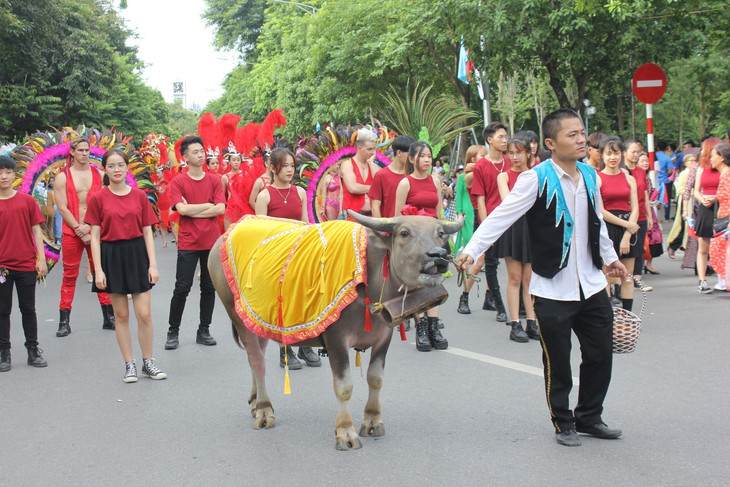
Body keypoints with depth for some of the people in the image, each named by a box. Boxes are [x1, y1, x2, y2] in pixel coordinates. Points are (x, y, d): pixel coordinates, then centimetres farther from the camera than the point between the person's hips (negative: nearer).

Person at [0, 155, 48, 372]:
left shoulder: (27, 201, 1)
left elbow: (36, 231, 4)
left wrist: (41, 259, -2)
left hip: (27, 265, 0)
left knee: (28, 308, 9)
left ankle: (33, 350, 18)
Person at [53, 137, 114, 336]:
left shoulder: (99, 175, 7)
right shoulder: (62, 177, 3)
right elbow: (62, 208, -2)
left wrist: (89, 226, -10)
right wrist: (79, 229, -10)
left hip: (96, 231, 1)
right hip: (71, 233, -1)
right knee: (69, 276, 2)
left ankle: (109, 318, 12)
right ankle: (64, 322, 7)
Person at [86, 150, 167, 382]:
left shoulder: (139, 195, 2)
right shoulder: (98, 198, -2)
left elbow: (147, 232, 4)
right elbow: (95, 236, -1)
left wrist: (153, 264, -3)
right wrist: (98, 270, -8)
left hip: (137, 254, 1)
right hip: (112, 256, -1)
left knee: (144, 314, -2)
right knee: (121, 315, 6)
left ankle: (148, 362, 14)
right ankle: (129, 365, 16)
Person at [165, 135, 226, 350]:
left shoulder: (214, 180, 5)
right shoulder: (178, 182, -3)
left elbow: (221, 209, -7)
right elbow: (182, 209, -16)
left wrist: (192, 210, -11)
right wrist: (207, 205, -7)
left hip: (212, 242, 3)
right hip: (188, 243, -3)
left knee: (209, 288, 9)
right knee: (182, 288, -2)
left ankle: (204, 331, 18)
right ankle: (173, 332, 9)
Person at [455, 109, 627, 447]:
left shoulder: (589, 175, 6)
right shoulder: (537, 179, -14)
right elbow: (501, 216, -19)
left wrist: (610, 257, 31)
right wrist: (471, 250, -30)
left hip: (591, 285, 6)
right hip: (552, 289, -6)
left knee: (600, 355, 12)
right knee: (557, 362, 5)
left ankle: (589, 417, 30)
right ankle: (563, 423, 23)